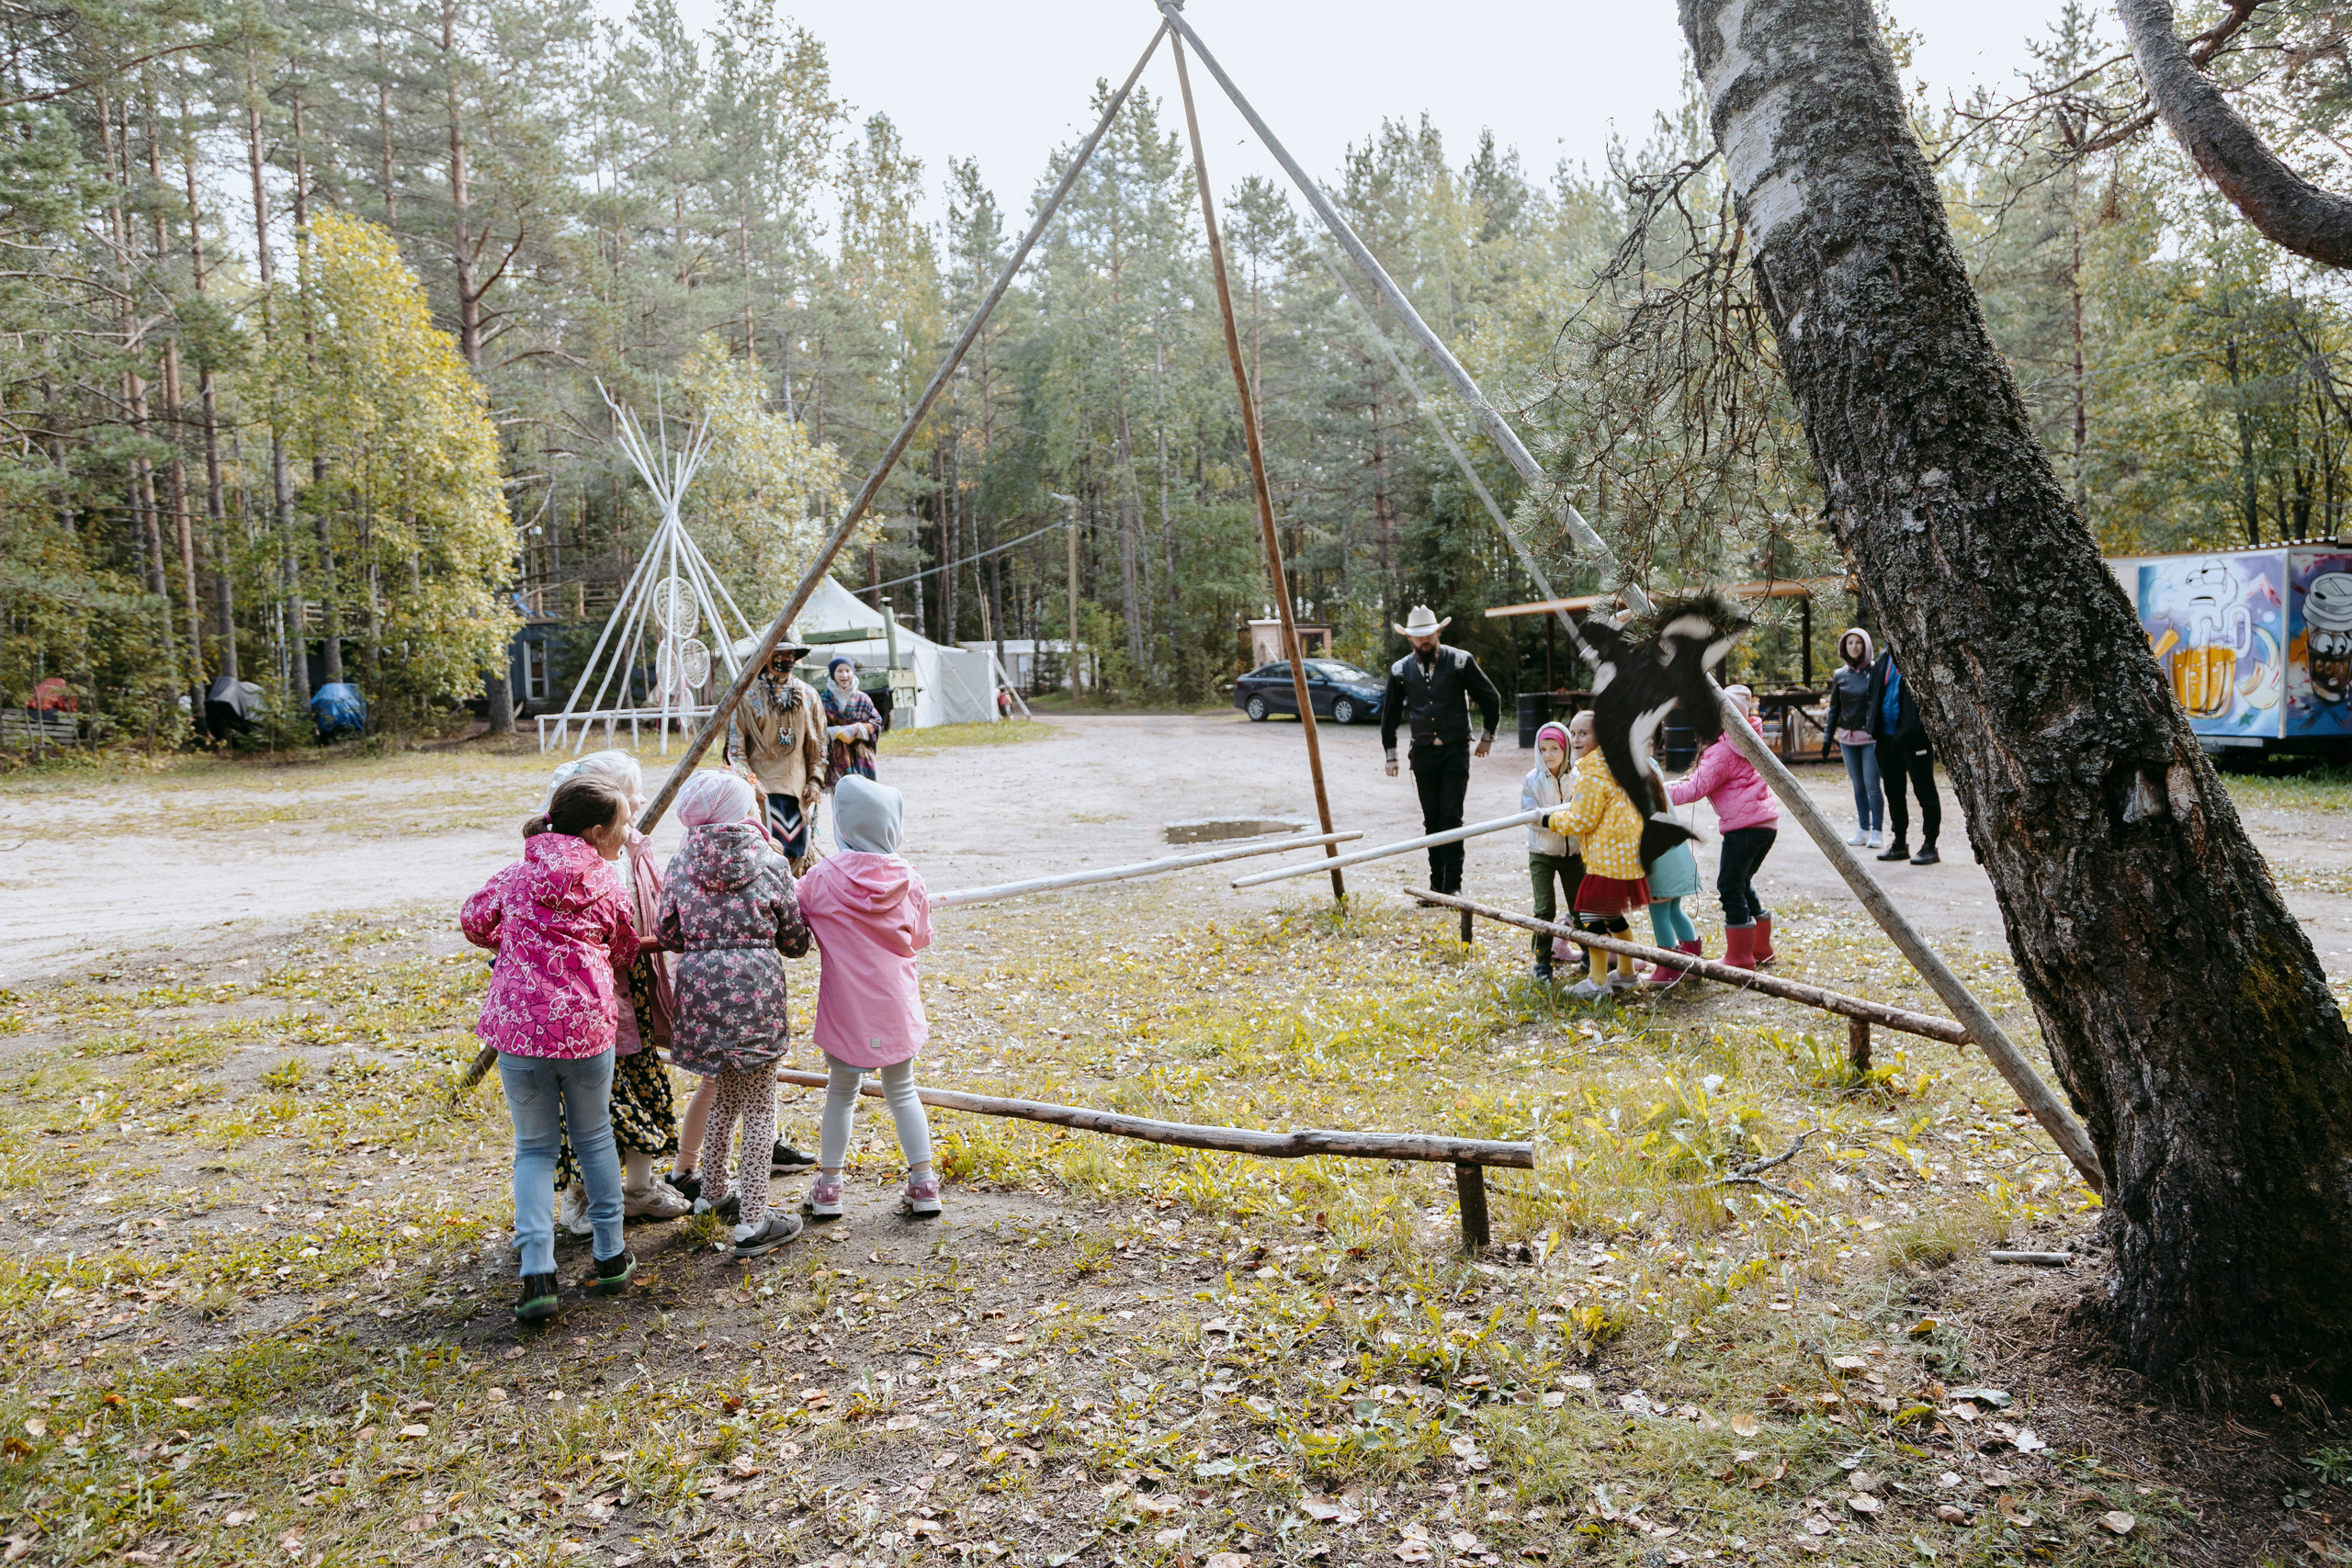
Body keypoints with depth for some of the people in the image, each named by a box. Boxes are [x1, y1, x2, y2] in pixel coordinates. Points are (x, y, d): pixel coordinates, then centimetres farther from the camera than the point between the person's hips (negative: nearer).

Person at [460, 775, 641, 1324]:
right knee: (594, 1138, 19)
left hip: (518, 1025, 1)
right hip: (586, 1025, -1)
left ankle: (537, 1275, 2)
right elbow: (622, 953, 14)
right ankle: (611, 1258, 27)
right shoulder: (606, 886, 2)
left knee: (535, 1149, 13)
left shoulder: (518, 875, 6)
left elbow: (474, 919, 20)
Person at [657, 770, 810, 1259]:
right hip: (756, 988, -4)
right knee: (759, 1108, 4)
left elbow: (667, 934, 8)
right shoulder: (770, 863, -3)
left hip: (701, 987, 4)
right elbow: (796, 941, 3)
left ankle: (713, 1192, 37)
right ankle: (753, 1222, 5)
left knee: (725, 1095, 24)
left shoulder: (682, 863, 3)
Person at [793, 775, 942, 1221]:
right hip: (896, 1005, 1)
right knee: (902, 1092, 15)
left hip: (845, 1008, -1)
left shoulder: (822, 880, -12)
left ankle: (828, 1187, 21)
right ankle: (924, 1185, 15)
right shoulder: (910, 882, -7)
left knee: (841, 1093, 15)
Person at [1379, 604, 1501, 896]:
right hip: (1423, 753, 3)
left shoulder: (1460, 662, -5)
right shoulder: (1400, 670, 4)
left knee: (1451, 817, -9)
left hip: (1455, 751, -3)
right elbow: (1390, 714, 17)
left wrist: (1488, 735, 12)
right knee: (1431, 820, 7)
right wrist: (1390, 753, 16)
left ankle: (1453, 885, -6)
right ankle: (1436, 884, 13)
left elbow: (1491, 698, 7)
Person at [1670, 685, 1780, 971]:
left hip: (1744, 825, -10)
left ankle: (1740, 959, -1)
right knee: (1742, 884, 19)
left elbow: (1697, 788, -17)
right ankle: (1761, 950, 25)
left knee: (1730, 886, -4)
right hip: (1766, 823, 10)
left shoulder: (1723, 751, -14)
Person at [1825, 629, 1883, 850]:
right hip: (1847, 737, 4)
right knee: (1858, 785, 9)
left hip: (1870, 736, -4)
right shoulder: (1840, 675, 8)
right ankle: (1863, 830, 15)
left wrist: (1879, 733, -13)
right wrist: (1829, 737, 10)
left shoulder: (1874, 672, -5)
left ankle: (1876, 831, 0)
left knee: (1872, 784, -8)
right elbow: (1834, 708, 13)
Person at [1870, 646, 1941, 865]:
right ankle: (1900, 844, 23)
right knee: (1893, 791, 13)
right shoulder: (1884, 659, 13)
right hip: (1887, 735, 8)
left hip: (1914, 734, -7)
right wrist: (1874, 727, 15)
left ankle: (1930, 846, 5)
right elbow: (1874, 694, 22)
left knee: (1925, 790, 0)